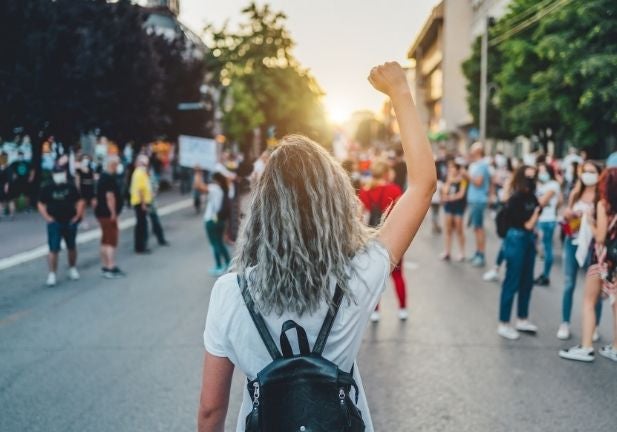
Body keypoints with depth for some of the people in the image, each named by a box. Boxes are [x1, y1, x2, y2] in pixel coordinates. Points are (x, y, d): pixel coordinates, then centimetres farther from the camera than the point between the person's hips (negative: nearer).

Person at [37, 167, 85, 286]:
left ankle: (73, 269, 33)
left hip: (70, 222, 2)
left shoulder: (71, 187, 1)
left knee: (71, 247, 15)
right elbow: (41, 205, 2)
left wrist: (77, 216, -2)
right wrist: (47, 218, -10)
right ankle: (52, 274, -3)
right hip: (54, 223, -2)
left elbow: (80, 202, 8)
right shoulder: (48, 189, -3)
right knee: (53, 249, -8)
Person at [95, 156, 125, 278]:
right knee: (112, 240, -8)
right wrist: (113, 213, -20)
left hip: (102, 213, 10)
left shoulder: (103, 176, 14)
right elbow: (110, 196, -24)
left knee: (106, 240, 14)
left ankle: (105, 266, 21)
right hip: (107, 214, -10)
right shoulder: (109, 178, -18)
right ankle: (111, 268, -10)